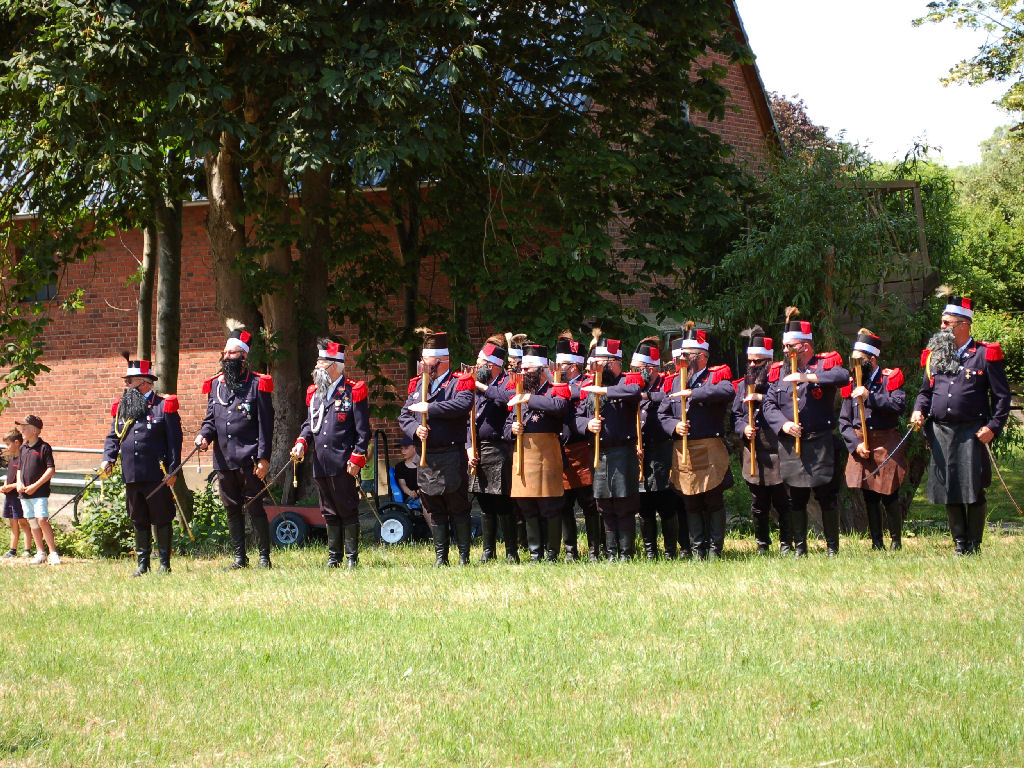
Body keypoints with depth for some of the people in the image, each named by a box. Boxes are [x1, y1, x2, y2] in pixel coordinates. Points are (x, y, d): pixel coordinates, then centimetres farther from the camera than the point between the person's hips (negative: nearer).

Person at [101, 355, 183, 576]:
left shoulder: (164, 407, -3)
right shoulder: (121, 408, 13)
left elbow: (174, 441, -5)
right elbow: (113, 437, 16)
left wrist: (172, 471, -10)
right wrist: (108, 459, -2)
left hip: (157, 475, -5)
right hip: (131, 476, 5)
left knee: (161, 520, 1)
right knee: (138, 522, 10)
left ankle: (165, 564, 8)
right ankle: (143, 564, 16)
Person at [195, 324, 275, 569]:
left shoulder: (257, 385, -3)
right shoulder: (216, 385, 13)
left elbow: (266, 424, -6)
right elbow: (211, 419, 17)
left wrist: (263, 458, -12)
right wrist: (204, 434, -6)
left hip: (249, 460, -5)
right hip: (223, 459, 6)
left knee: (254, 507, -3)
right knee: (232, 509, 9)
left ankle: (264, 556, 5)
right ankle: (240, 557, 16)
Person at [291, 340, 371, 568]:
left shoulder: (353, 392, -4)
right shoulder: (314, 393, 14)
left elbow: (362, 430, -6)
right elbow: (309, 424, 20)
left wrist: (357, 458, -12)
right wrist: (302, 442, 0)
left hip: (343, 465, -6)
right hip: (320, 464, 6)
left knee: (348, 511, -1)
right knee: (329, 513, 12)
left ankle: (352, 558, 5)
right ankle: (333, 558, 18)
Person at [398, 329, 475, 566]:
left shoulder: (460, 383, -5)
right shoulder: (418, 384, 14)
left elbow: (462, 405, -25)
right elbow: (404, 416, 13)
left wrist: (429, 408, -23)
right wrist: (415, 429, -9)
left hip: (452, 457, -6)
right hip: (426, 456, 6)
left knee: (458, 508, 1)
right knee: (433, 510, 8)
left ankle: (464, 556, 9)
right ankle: (440, 556, 15)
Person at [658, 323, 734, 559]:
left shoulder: (716, 376, 0)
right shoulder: (673, 382, 15)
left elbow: (727, 392, -24)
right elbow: (662, 413, 14)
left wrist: (693, 393, -24)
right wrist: (674, 426, -8)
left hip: (710, 450, -4)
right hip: (683, 450, 4)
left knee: (714, 502, 1)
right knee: (691, 503, 7)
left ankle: (715, 549, 8)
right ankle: (697, 549, 14)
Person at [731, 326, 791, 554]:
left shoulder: (779, 379, -2)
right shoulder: (743, 385, 14)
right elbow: (735, 414, 15)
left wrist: (762, 398, -21)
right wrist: (743, 428, -4)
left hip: (777, 451, -4)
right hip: (753, 454, 4)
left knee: (782, 500, 1)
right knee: (758, 503, 9)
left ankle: (786, 543, 9)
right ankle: (762, 544, 18)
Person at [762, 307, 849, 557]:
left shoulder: (825, 364, 0)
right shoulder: (780, 372, 12)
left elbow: (843, 376, -22)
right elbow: (768, 404, 8)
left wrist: (807, 377, -27)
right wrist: (783, 424, -10)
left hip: (820, 443, -3)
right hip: (789, 446, 3)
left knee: (827, 496, 2)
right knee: (795, 498, 6)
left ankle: (832, 546, 12)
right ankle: (799, 547, 13)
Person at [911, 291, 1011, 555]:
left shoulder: (985, 355, 0)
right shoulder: (935, 354, 14)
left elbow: (1002, 396, -1)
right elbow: (925, 391, 23)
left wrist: (993, 426, -11)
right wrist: (920, 410, 2)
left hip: (972, 433, -4)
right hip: (941, 432, 5)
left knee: (974, 492, -3)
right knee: (948, 492, 5)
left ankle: (974, 545, 6)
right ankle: (959, 543, 14)